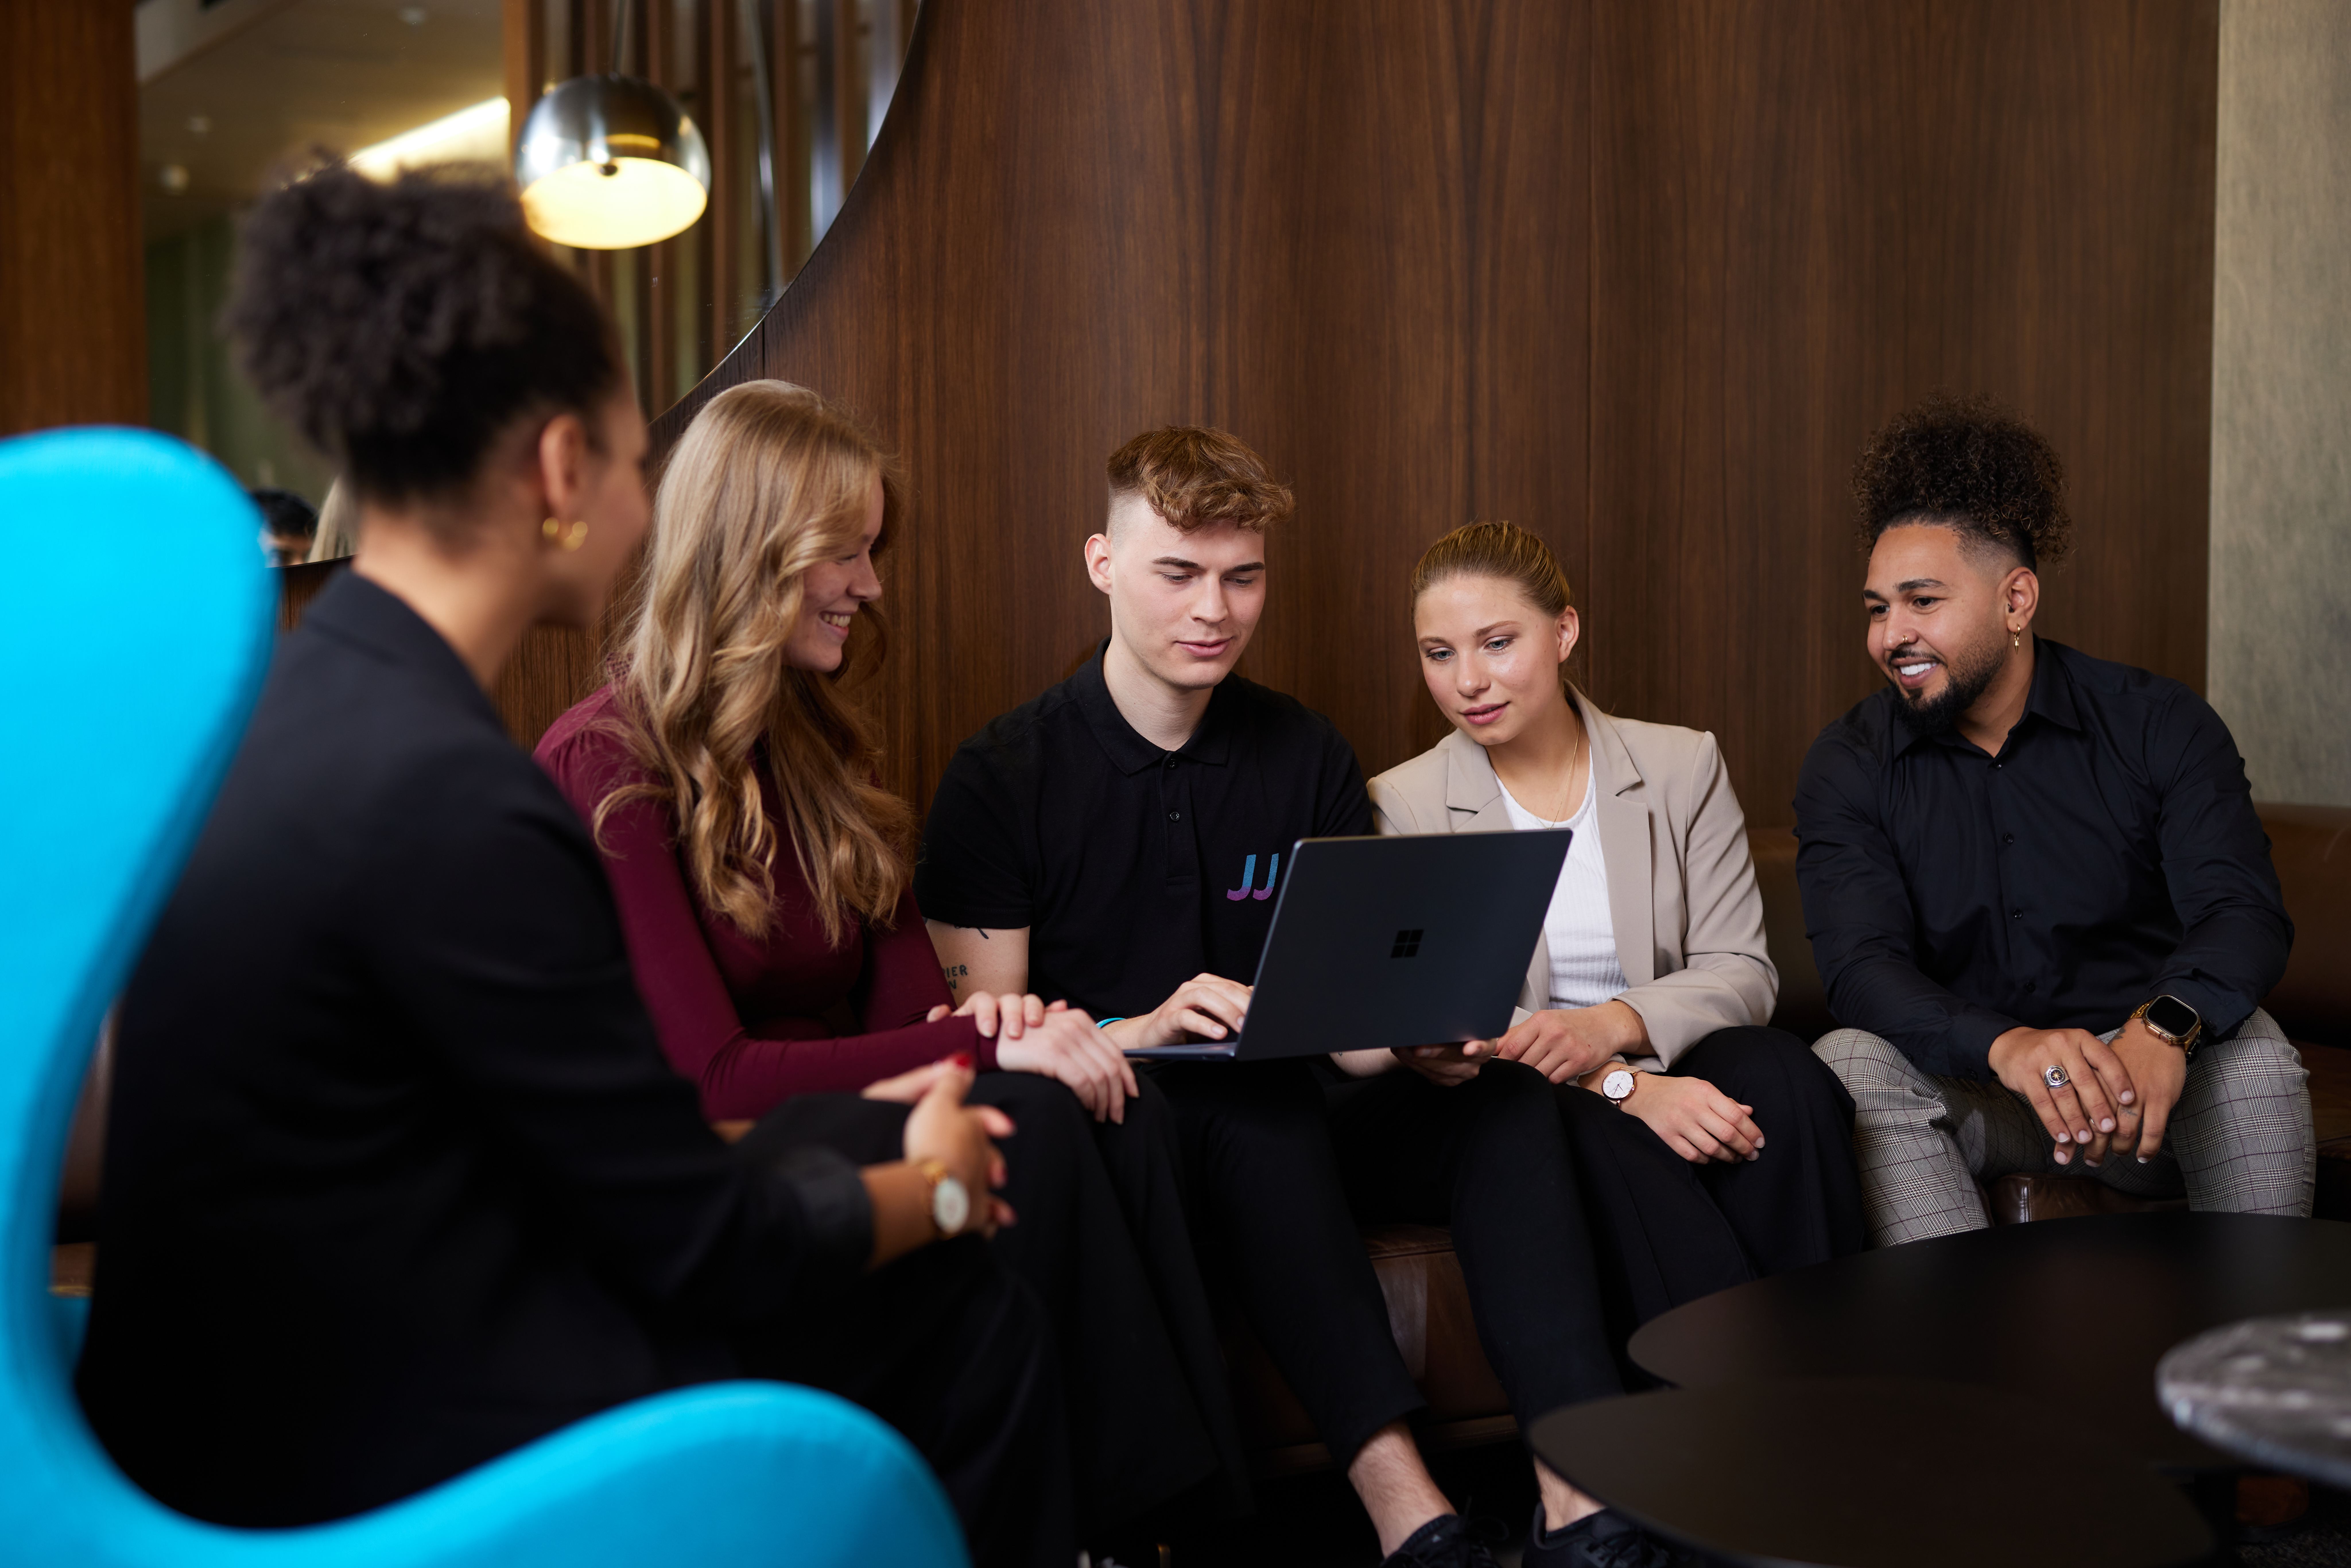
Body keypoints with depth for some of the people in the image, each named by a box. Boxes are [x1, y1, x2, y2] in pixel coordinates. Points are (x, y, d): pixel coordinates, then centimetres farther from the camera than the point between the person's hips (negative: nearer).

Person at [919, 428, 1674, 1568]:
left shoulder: (1309, 759, 9)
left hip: (1287, 1127, 4)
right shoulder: (1004, 777, -3)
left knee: (1503, 1092, -21)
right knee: (1257, 1108, -35)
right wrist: (1136, 1033, -26)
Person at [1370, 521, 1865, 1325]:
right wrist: (1621, 1085, -23)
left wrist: (1611, 1027, -20)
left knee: (1775, 1070, -30)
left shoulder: (1683, 766, 8)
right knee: (1598, 1139, -35)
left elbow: (1741, 970, 1)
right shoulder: (1404, 805, 2)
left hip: (1675, 1072, 2)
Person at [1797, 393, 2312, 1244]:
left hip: (2144, 1083, 0)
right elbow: (1861, 967, -17)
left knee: (2251, 1052, -29)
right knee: (1851, 1064, -28)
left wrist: (2165, 1028, -42)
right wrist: (2010, 1046, -39)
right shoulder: (1848, 766, -3)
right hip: (1966, 1089, 0)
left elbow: (2243, 910, -17)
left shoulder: (2159, 726, -4)